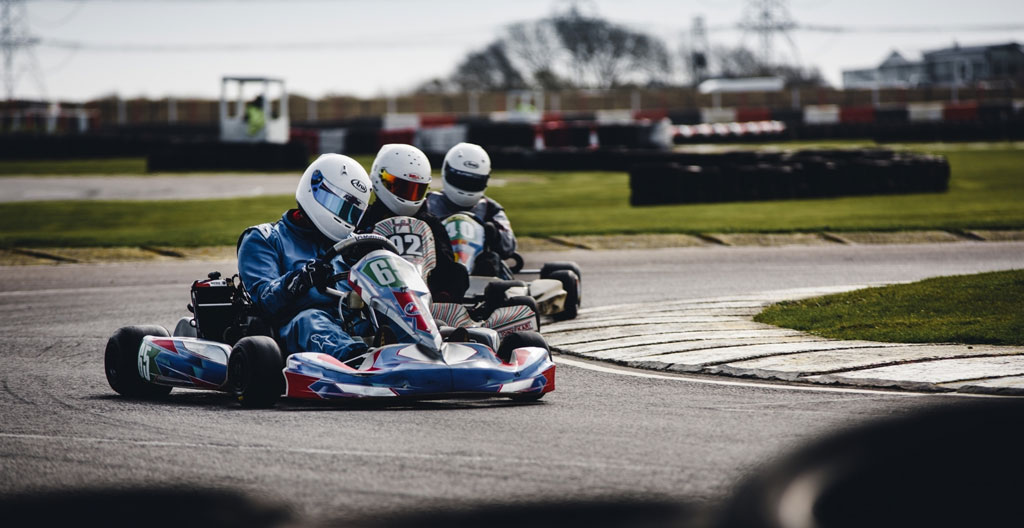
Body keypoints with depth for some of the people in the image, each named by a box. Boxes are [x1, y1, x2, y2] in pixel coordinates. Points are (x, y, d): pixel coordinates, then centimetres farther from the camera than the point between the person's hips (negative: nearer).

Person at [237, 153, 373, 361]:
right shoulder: (264, 240, 17)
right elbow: (263, 298, -1)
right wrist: (302, 278, -21)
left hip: (354, 327, 4)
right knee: (309, 320, -40)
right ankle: (357, 357, -72)